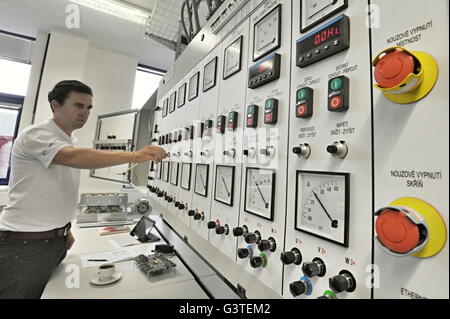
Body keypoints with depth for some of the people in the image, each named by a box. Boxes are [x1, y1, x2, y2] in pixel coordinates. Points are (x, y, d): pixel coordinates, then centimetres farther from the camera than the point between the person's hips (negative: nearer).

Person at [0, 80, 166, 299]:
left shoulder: (69, 143, 11)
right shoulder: (35, 134, -14)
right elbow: (74, 158, -35)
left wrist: (64, 229, 15)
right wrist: (134, 156, -43)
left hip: (56, 239, 8)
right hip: (25, 241, -8)